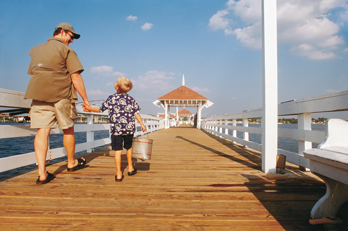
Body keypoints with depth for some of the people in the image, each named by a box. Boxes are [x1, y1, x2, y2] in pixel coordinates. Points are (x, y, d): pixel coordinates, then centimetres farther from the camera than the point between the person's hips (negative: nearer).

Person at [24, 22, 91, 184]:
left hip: (38, 96, 5)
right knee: (68, 129, 11)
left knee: (42, 131, -2)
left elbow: (32, 73, 25)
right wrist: (85, 99, -7)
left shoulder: (35, 50, 20)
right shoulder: (66, 50, -1)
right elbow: (75, 77, -9)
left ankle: (42, 173, -8)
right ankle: (71, 163, 26)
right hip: (62, 95, -5)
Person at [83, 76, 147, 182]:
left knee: (118, 150, 2)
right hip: (129, 128, 2)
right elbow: (136, 113, 3)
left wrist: (89, 108, 22)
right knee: (129, 147, 20)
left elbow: (100, 109, 7)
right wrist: (142, 125, 9)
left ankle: (119, 174, 5)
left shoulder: (111, 98, -2)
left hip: (116, 129, -2)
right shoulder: (131, 99, 3)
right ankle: (130, 168, 32)